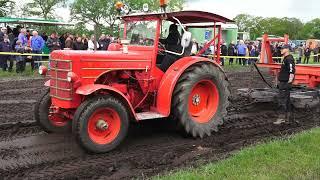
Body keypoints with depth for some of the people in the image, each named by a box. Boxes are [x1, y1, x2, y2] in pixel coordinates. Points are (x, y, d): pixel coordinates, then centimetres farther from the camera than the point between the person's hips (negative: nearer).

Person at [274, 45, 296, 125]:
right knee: (286, 99, 16)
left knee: (282, 100, -8)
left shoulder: (289, 59, -17)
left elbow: (292, 71, -26)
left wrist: (290, 81, -26)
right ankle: (287, 116, 25)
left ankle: (281, 117, -5)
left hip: (285, 83, -11)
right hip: (283, 82, 11)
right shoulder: (285, 59, 15)